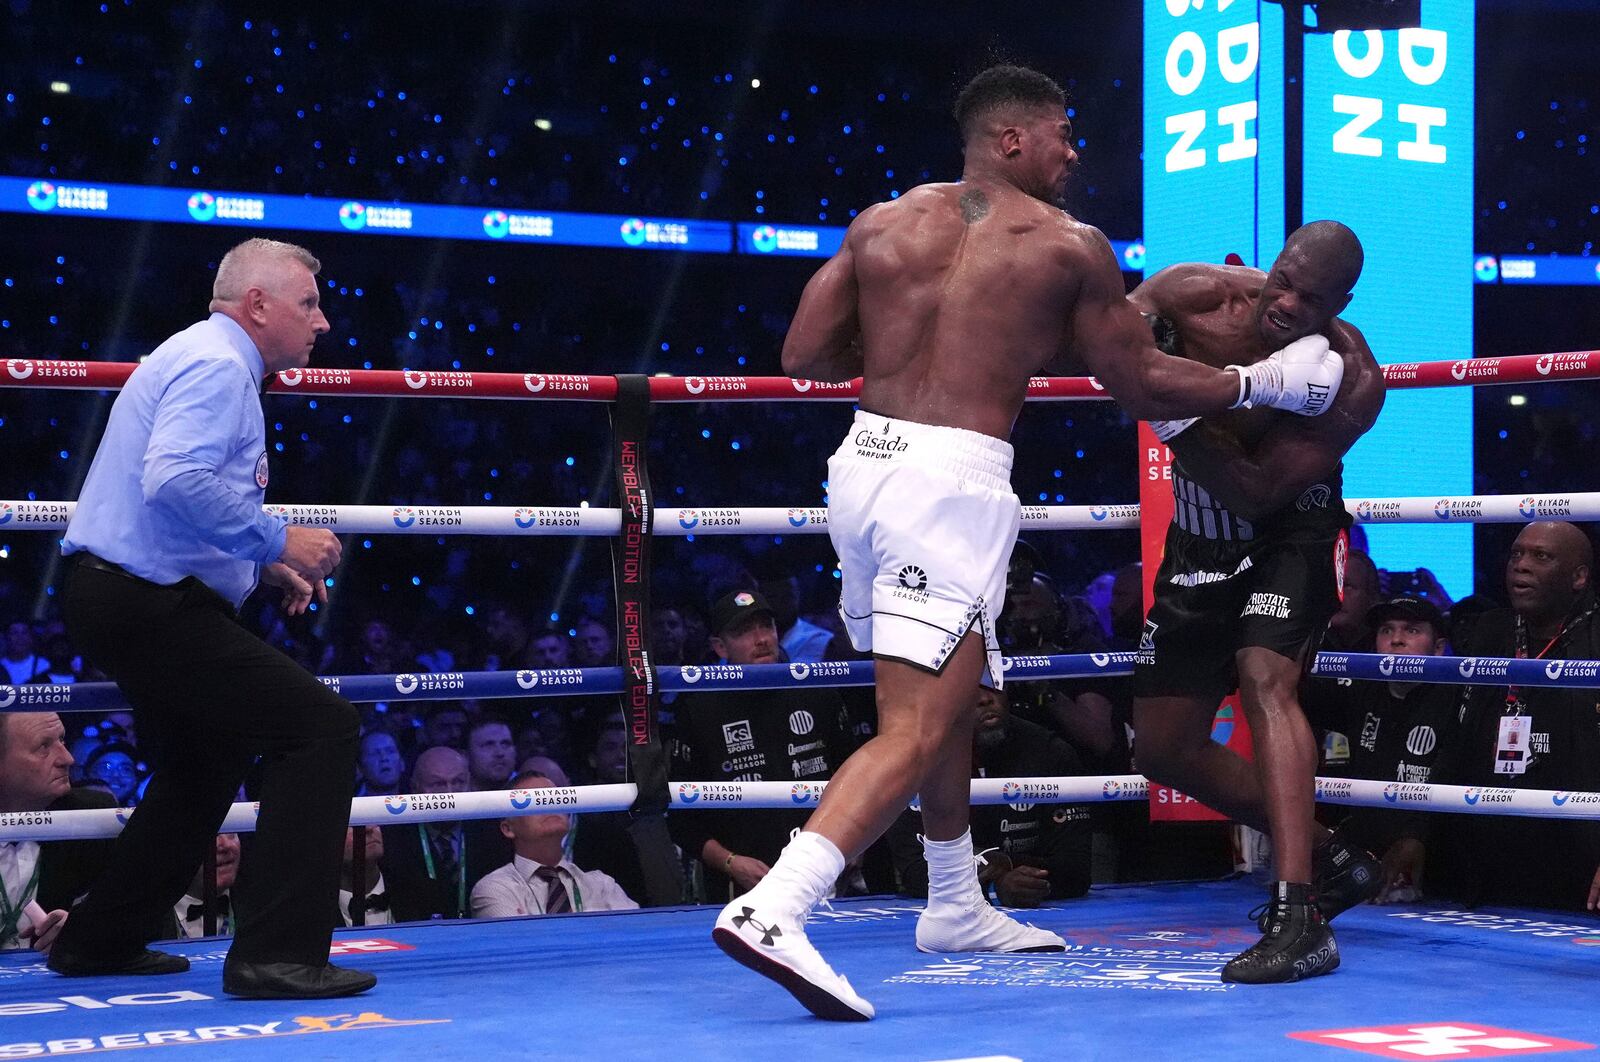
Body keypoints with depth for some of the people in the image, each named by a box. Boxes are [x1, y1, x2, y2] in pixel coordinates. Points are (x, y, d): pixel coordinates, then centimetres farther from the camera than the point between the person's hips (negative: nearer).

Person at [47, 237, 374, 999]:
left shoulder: (203, 360, 20)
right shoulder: (216, 365, -13)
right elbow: (176, 480, -29)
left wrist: (262, 565, 15)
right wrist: (276, 540, -22)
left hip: (116, 596, 11)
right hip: (150, 603, -11)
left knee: (200, 766, 28)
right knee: (322, 727, -15)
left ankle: (100, 941, 35)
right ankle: (277, 954, -18)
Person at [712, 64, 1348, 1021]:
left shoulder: (882, 224, 11)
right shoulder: (1069, 244, 0)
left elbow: (804, 355, 11)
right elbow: (1143, 386, 6)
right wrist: (1268, 383, 19)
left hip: (865, 463, 7)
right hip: (954, 479, -7)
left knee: (949, 692, 25)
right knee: (918, 729, -10)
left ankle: (957, 907, 37)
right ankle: (773, 909, -27)